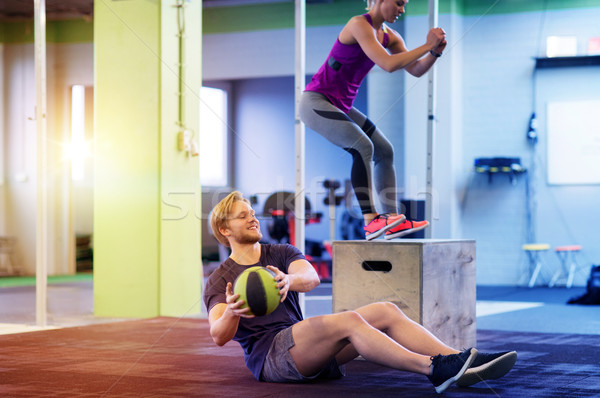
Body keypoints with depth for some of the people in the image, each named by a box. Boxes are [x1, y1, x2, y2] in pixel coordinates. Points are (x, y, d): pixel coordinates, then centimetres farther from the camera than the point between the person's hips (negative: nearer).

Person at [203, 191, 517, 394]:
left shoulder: (281, 254, 18)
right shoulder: (219, 281, 6)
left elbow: (312, 277, -6)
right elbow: (219, 336, -11)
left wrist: (289, 280, -31)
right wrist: (232, 312, -35)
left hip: (307, 348, 6)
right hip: (268, 355, -6)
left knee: (385, 311, -14)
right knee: (347, 321, -30)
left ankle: (462, 363, -25)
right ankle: (433, 369, -41)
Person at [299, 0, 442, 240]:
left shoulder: (389, 36, 8)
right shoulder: (360, 25, -18)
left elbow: (416, 71, 7)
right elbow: (388, 64, -29)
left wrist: (435, 52, -10)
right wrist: (427, 46, -22)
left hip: (341, 106, 10)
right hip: (316, 100, -10)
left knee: (384, 151, 5)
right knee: (363, 147, -26)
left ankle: (393, 220, 5)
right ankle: (370, 221, -28)